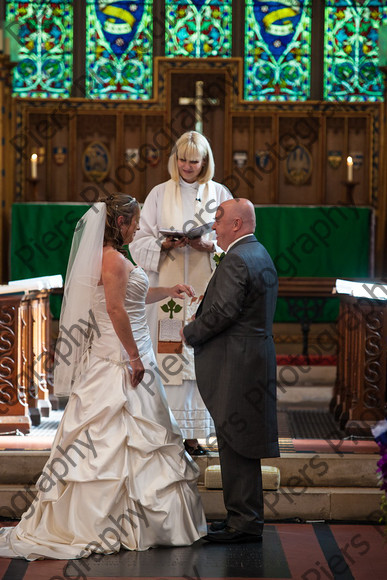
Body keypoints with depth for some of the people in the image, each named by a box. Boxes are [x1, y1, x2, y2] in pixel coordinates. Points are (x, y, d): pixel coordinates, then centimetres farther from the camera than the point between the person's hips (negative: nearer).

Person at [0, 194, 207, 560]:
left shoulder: (110, 258, 15)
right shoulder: (114, 260, -16)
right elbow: (116, 311, -22)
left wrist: (167, 292, 33)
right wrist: (135, 358, -19)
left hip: (112, 360, 10)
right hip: (120, 360, -10)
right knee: (118, 438, -6)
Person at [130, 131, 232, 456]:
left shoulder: (220, 194, 8)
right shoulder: (159, 194, 9)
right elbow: (140, 244, 6)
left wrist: (209, 246, -14)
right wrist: (165, 245, -14)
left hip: (205, 291, 0)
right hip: (168, 287, 0)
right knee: (168, 359, -5)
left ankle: (193, 435, 1)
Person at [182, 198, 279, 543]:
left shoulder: (236, 260, -16)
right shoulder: (260, 254, 17)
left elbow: (223, 311, -22)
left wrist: (190, 333, -7)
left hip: (235, 365, -10)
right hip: (255, 357, 10)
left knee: (235, 444, -6)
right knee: (239, 442, 14)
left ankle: (245, 523, -2)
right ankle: (245, 517, 21)